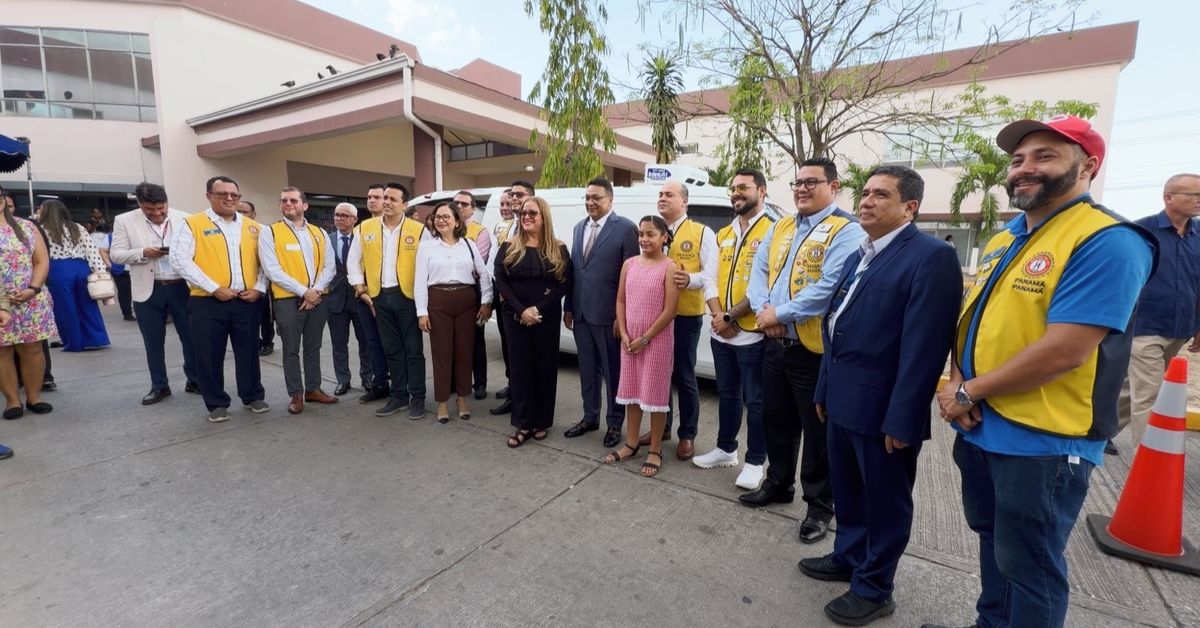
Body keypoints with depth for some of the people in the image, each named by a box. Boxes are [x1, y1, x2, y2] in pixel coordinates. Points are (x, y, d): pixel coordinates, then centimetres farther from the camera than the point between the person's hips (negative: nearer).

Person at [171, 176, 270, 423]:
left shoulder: (253, 226, 10)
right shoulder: (193, 224, -1)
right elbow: (179, 260, -9)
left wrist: (259, 288, -3)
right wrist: (214, 288, -14)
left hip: (247, 301, 3)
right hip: (207, 302, -2)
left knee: (248, 352, 10)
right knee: (210, 356, 5)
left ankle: (253, 397, 24)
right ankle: (217, 404, 19)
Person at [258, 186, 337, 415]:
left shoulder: (320, 233, 9)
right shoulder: (269, 233, -2)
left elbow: (329, 267, 5)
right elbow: (272, 270, -11)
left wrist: (316, 290, -11)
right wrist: (303, 291, -15)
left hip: (318, 299, 3)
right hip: (288, 299, -3)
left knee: (313, 347, 12)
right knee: (291, 349, 4)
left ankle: (313, 389, 23)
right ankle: (296, 394, 14)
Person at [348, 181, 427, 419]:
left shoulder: (419, 229, -5)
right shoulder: (365, 228, 5)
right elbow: (353, 261, 12)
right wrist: (360, 290, 6)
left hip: (408, 296, -4)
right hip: (379, 296, 4)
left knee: (413, 350, 3)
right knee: (392, 350, 12)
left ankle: (418, 398, 12)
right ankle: (399, 396, 22)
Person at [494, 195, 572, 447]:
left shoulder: (559, 250, 1)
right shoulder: (508, 247, 3)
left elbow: (565, 283, -6)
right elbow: (500, 280, -3)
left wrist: (538, 309, -15)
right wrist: (520, 310, -14)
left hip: (547, 317, 0)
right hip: (515, 317, 1)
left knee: (545, 368, 5)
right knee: (520, 368, 4)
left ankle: (542, 422, 19)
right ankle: (523, 424, 12)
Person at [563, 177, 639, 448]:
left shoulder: (626, 228, -9)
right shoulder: (579, 227, 12)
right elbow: (573, 269, 14)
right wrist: (569, 307, 11)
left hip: (608, 313, -6)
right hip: (581, 312, 6)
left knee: (613, 370, 8)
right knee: (587, 368, 17)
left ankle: (615, 423, 24)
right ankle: (590, 417, 32)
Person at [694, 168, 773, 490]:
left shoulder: (771, 231, -9)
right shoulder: (723, 235, 13)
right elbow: (712, 279, 11)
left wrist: (731, 317, -15)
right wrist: (717, 315, -6)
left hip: (752, 333, -7)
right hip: (721, 331, 7)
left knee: (755, 400, 6)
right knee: (727, 394, 19)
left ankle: (755, 462, 21)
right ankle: (726, 449, 35)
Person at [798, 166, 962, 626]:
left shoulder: (931, 257, -14)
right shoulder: (858, 256, 14)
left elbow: (923, 346, -19)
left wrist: (901, 419, -20)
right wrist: (824, 391, 17)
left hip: (882, 409, -8)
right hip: (843, 402, 8)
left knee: (884, 501, 11)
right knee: (847, 492, 22)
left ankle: (874, 589, 29)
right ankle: (848, 558, 42)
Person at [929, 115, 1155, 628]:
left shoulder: (1107, 242, -16)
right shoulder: (1004, 238, 10)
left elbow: (1064, 351, -24)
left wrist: (969, 392, -16)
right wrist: (957, 383, -5)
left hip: (1043, 442, -8)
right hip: (979, 428, 8)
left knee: (1027, 566, 10)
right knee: (993, 542, 25)